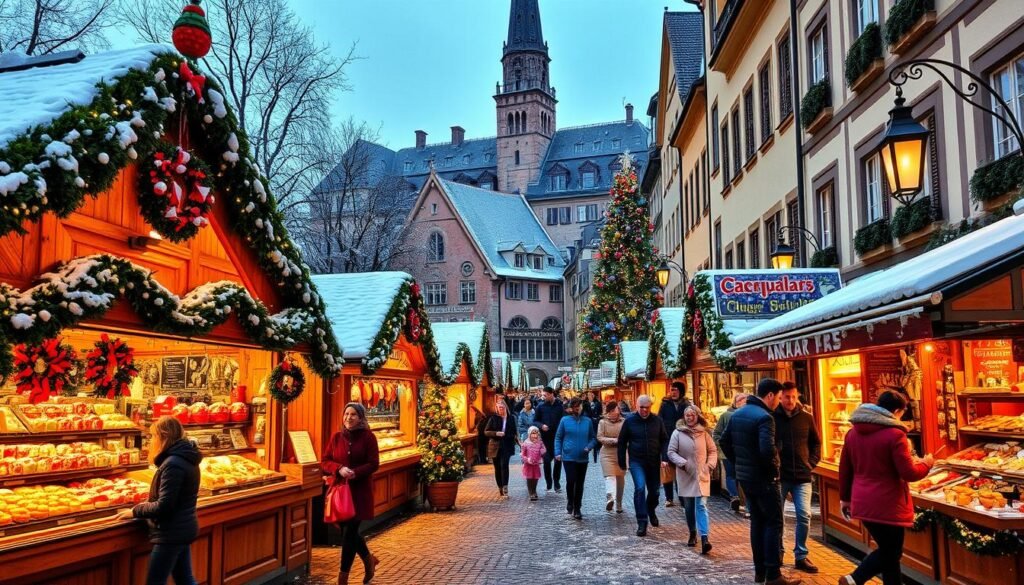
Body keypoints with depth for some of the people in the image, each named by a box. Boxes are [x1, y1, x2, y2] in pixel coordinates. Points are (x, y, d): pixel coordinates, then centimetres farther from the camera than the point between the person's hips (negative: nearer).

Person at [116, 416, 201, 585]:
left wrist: (135, 511, -8)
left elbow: (164, 506, -21)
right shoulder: (185, 458, 9)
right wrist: (148, 505, 13)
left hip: (171, 532, -10)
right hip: (183, 529, 10)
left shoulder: (173, 463, -21)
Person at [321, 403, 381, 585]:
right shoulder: (336, 437, 5)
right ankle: (369, 560, 36)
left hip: (360, 490, -4)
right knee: (348, 531, 10)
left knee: (349, 532, -5)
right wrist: (339, 469, -17)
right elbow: (325, 462, 3)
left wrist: (355, 473, -23)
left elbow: (374, 464, -9)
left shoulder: (368, 437, -5)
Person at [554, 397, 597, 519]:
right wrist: (558, 452, -6)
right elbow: (558, 437, 3)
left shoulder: (588, 421, 3)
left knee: (580, 484, 8)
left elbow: (593, 438, 9)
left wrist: (589, 447, -10)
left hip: (583, 458, 2)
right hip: (569, 457, -2)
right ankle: (570, 502, 14)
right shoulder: (565, 420, 0)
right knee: (570, 481, -14)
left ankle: (577, 509, 20)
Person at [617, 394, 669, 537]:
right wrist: (622, 462, 1)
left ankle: (651, 511, 45)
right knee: (640, 488, -19)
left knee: (654, 490, 13)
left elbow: (664, 440, 4)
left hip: (654, 462, 3)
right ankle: (642, 523, -14)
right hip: (636, 461, -3)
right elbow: (622, 442, 2)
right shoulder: (630, 421, -4)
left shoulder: (657, 420, 0)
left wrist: (664, 458, -8)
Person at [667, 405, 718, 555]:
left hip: (702, 475, 0)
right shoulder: (678, 433, -3)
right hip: (685, 476, 0)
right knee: (689, 507, 11)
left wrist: (711, 464, -4)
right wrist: (682, 463, -18)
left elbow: (713, 450, 11)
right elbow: (671, 452, -4)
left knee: (701, 506, -11)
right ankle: (692, 534, 30)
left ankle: (705, 538, -19)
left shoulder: (703, 433, 3)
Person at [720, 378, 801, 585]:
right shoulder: (764, 417, -20)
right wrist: (774, 467, -14)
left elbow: (724, 441, 13)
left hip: (744, 476, 8)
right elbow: (768, 449, -31)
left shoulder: (737, 414, 8)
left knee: (757, 521, 16)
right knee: (774, 523, 1)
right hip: (763, 479, -8)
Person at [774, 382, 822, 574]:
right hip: (779, 476, -2)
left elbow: (815, 442, 14)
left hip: (802, 476, 2)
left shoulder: (806, 417, 3)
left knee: (804, 516, 0)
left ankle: (801, 556, 12)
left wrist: (812, 462, 4)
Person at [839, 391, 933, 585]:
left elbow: (844, 468, 13)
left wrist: (845, 498, 22)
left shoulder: (853, 432, 8)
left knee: (887, 550, 19)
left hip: (863, 503, 7)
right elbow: (909, 473, -13)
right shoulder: (895, 434, -14)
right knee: (890, 553, 8)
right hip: (887, 505, -7)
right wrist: (926, 464, 6)